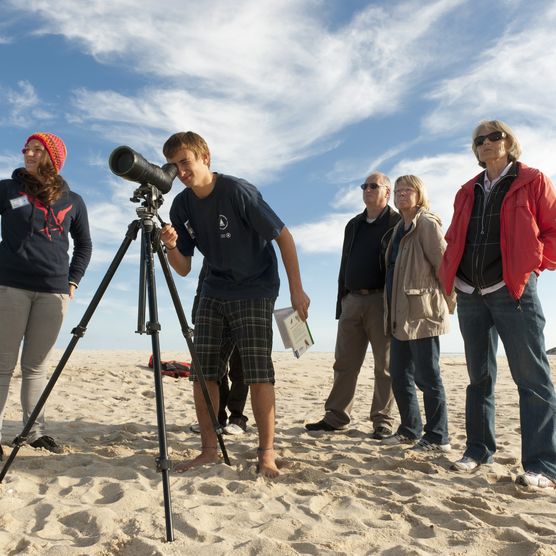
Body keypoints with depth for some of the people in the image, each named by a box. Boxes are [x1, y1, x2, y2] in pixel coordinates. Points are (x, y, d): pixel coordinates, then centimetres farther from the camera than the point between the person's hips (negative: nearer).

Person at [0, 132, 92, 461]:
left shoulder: (72, 201, 12)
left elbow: (84, 245, 18)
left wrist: (73, 281, 9)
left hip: (53, 292, 1)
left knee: (37, 366, 7)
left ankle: (37, 432, 13)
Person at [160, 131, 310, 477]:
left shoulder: (238, 192, -17)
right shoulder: (182, 206, 0)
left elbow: (284, 237, -12)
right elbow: (184, 268, 2)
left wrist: (297, 289, -14)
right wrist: (171, 247, -20)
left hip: (255, 291, -5)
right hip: (213, 292, 6)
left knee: (258, 372, -10)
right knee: (203, 371, 0)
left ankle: (267, 452, 2)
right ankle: (209, 450, 11)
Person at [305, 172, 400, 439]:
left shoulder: (398, 223, 2)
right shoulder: (353, 225, 21)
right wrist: (341, 302, 14)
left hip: (381, 300, -5)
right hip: (352, 300, 6)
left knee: (384, 365, 2)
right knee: (344, 362, 6)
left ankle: (382, 421, 9)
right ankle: (335, 416, 14)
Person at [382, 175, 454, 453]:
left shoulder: (427, 223, -7)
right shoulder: (399, 229, 19)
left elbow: (443, 263, -12)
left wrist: (449, 302, -7)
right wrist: (391, 311, 15)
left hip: (422, 312, -9)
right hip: (400, 315, 9)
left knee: (427, 376, -2)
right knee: (399, 375, 12)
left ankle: (437, 438, 9)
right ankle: (410, 430, 25)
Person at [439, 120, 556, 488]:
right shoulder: (468, 192, 18)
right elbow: (454, 238, 21)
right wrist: (449, 274, 8)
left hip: (513, 291, -5)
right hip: (470, 294, 5)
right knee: (480, 376, 11)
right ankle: (479, 450, 21)